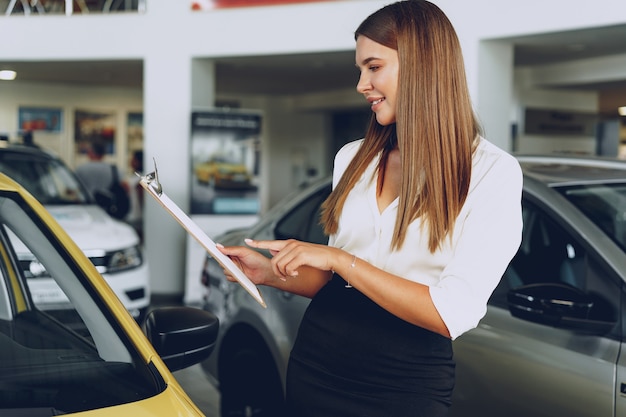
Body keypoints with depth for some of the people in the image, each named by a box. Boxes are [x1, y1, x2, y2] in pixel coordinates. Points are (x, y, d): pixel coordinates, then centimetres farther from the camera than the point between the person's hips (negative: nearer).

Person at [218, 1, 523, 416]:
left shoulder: (492, 173, -12)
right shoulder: (352, 159, 5)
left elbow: (454, 314, -20)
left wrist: (338, 258, -20)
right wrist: (269, 272, -4)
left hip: (405, 383, -4)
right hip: (317, 362, 5)